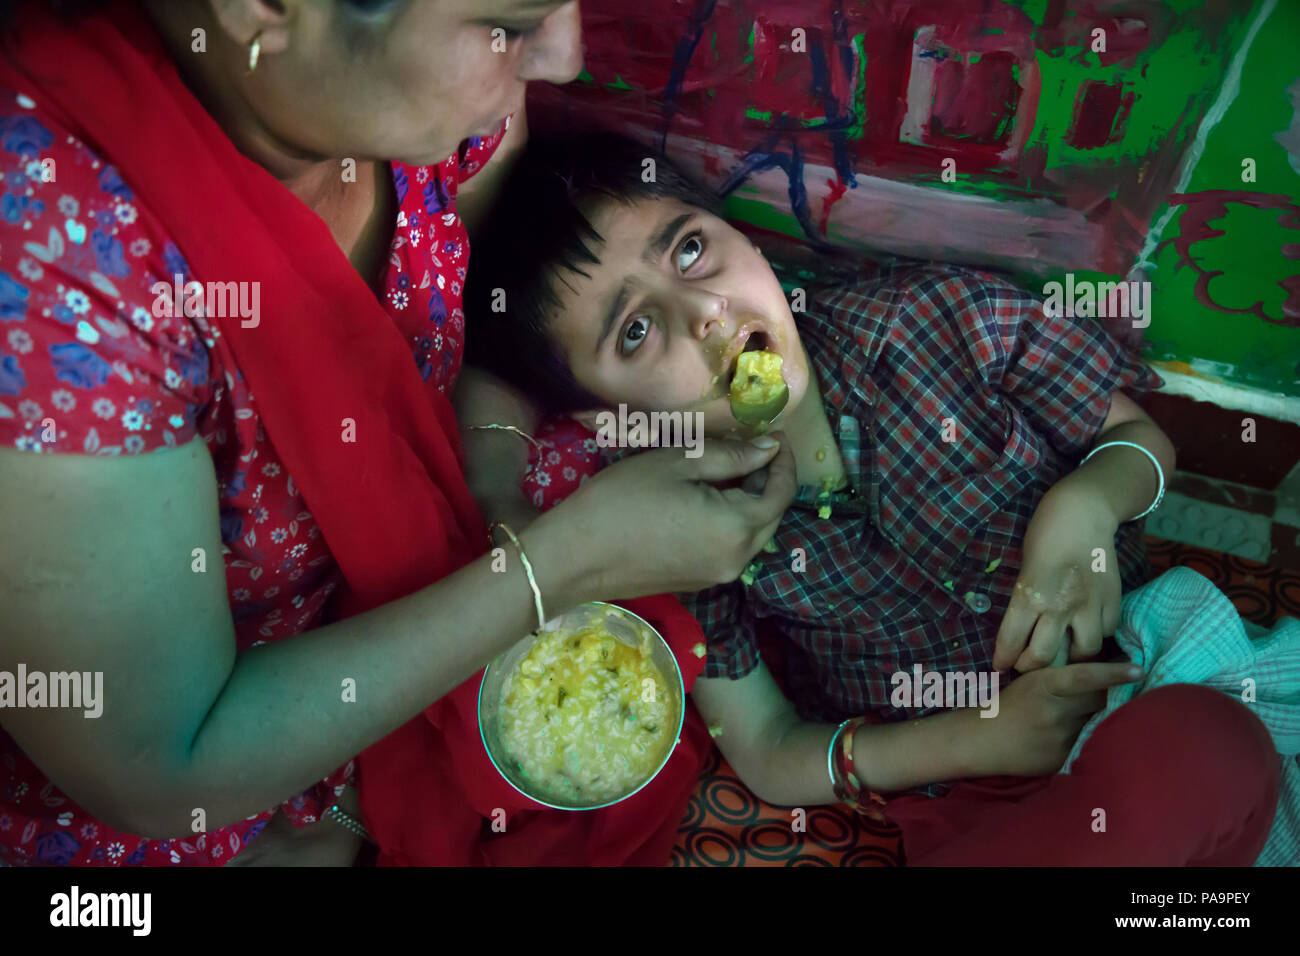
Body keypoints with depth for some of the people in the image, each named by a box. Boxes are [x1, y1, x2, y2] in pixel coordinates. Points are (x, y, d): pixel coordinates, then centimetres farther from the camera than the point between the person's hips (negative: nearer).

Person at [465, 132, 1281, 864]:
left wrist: (1084, 503, -20)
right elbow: (769, 755, -1)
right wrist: (982, 739, -16)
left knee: (1212, 744, -34)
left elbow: (1140, 437, 5)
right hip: (969, 811, -1)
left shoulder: (943, 316, -10)